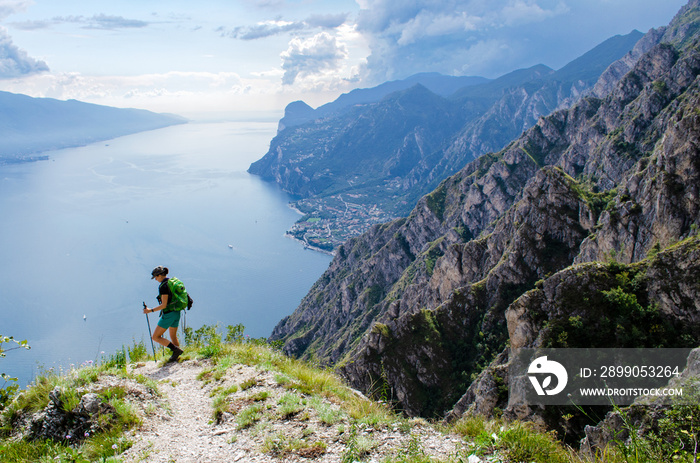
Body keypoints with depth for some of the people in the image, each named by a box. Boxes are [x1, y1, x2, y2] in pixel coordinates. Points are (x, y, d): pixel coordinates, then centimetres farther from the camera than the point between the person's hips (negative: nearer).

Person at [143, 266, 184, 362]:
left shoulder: (163, 286, -17)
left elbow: (164, 305, -20)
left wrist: (151, 310, -14)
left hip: (168, 314, -9)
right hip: (176, 312, 9)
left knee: (156, 337, -1)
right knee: (173, 336, 22)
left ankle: (176, 350, -9)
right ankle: (176, 356, 26)